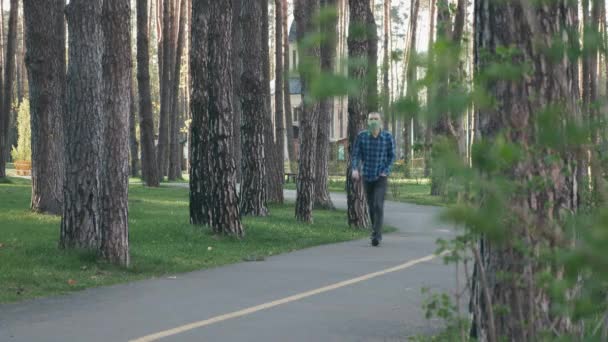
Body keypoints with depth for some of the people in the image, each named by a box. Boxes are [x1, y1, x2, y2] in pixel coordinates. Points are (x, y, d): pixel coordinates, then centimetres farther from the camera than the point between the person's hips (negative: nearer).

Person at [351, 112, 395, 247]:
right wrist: (355, 169, -20)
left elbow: (391, 156, 3)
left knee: (378, 205, -16)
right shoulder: (361, 136, -6)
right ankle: (376, 232, 28)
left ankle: (376, 235, -18)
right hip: (367, 176, 2)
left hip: (381, 176, -2)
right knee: (371, 206, 12)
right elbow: (356, 154, -4)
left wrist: (386, 171, -9)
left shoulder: (388, 137, -6)